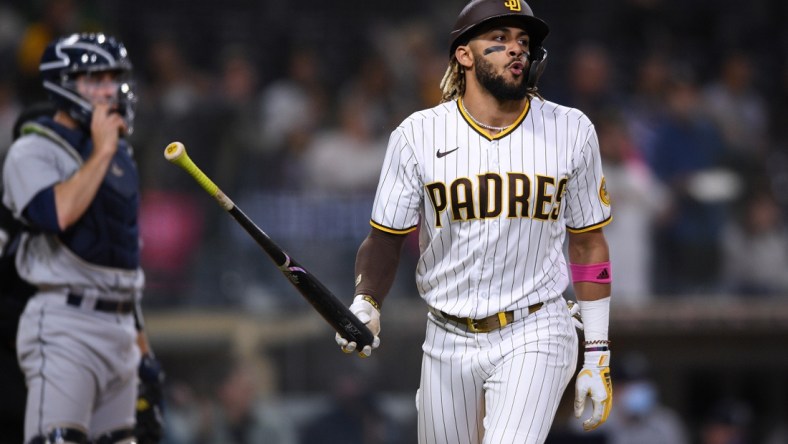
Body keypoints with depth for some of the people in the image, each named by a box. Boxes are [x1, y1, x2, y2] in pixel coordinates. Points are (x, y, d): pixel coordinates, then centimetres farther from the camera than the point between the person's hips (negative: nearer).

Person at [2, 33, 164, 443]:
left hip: (119, 331, 8)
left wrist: (143, 349, 21)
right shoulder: (34, 151, -5)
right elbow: (56, 216, -25)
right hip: (65, 328, -8)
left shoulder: (117, 155, 19)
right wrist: (101, 152, -15)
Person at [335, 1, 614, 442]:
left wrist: (598, 357, 4)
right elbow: (386, 239, 3)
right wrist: (366, 304, -17)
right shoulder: (418, 136, -2)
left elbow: (589, 244, 7)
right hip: (449, 340, 2)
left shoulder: (571, 132, 1)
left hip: (535, 339, -2)